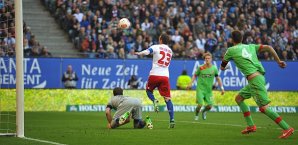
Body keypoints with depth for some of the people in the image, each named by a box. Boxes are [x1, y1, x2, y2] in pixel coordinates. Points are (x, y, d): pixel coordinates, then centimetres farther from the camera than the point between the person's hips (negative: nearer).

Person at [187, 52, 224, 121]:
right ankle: (196, 115, 17)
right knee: (200, 104, -14)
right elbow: (195, 75, 7)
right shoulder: (201, 68, -7)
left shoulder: (214, 68, -1)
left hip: (209, 90, 3)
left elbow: (218, 78, 8)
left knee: (210, 106, -3)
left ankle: (204, 111, 32)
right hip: (200, 89, -2)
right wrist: (191, 83, -5)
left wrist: (222, 88, 5)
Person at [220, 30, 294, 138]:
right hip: (259, 76, 8)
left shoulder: (231, 50, 4)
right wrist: (278, 61, 9)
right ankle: (251, 126, 19)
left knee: (264, 108, -12)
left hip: (255, 79, -8)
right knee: (239, 98, 21)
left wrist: (224, 67, 42)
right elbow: (268, 47, 7)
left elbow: (222, 67, 17)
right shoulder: (250, 46, 18)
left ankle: (287, 128, -17)